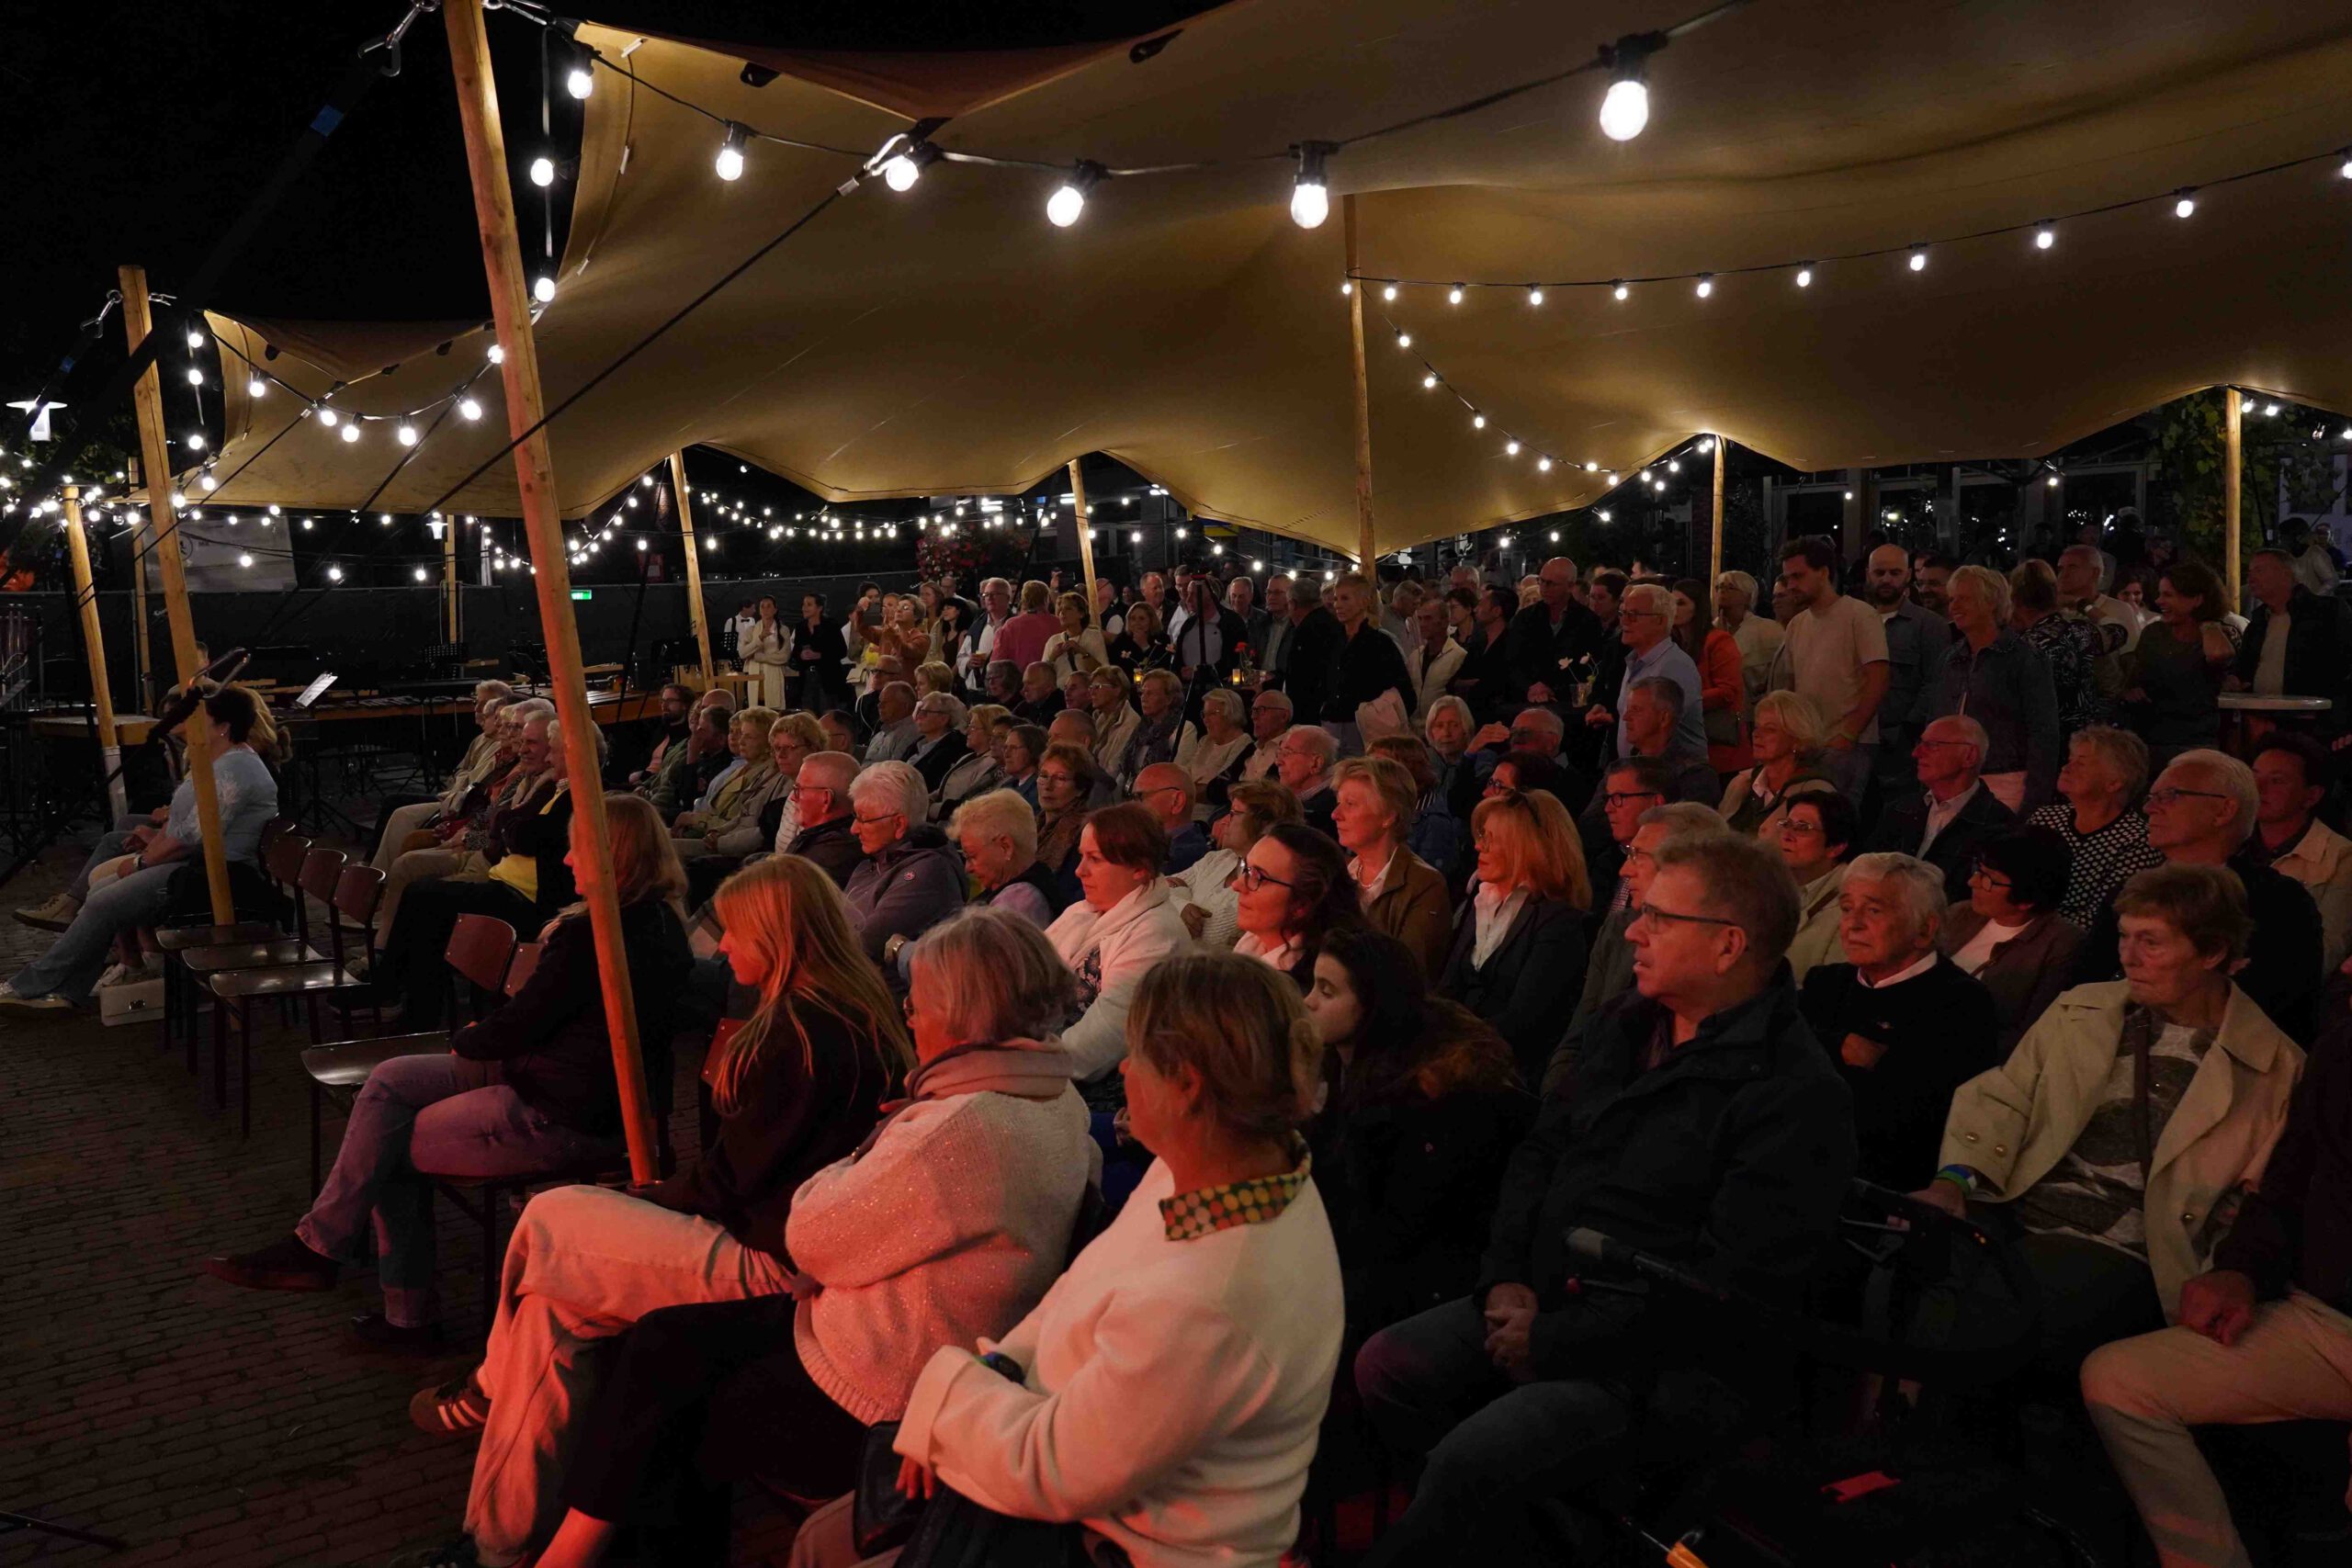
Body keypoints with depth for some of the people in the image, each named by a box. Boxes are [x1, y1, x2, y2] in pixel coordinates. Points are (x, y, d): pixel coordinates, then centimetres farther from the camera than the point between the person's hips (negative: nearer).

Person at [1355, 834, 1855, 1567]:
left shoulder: (1796, 1095, -18)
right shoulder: (1620, 1026, 8)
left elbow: (1733, 1282, -22)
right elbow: (1539, 1152, 13)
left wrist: (1554, 1343, -19)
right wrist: (1505, 1278, -4)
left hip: (1658, 1357, -8)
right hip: (1544, 1300, 8)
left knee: (1470, 1460, -26)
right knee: (1385, 1366, -8)